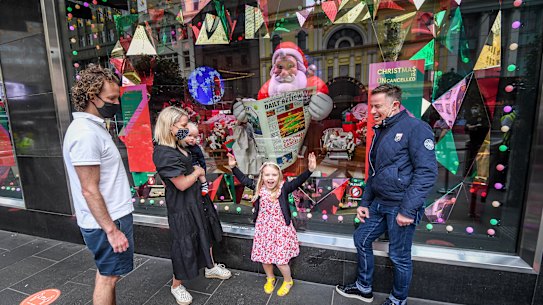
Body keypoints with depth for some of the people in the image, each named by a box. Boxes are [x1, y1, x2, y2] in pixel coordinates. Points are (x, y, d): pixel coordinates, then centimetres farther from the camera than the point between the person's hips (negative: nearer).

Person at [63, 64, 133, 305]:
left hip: (111, 215, 9)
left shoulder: (92, 126, 8)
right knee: (108, 276, 8)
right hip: (107, 221, -9)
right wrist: (111, 230, -20)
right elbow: (90, 190, -23)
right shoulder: (86, 134, -23)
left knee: (106, 273, 22)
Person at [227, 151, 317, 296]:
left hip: (281, 229, -3)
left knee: (280, 260, 2)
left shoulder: (283, 188, -16)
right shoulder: (258, 187, -7)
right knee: (264, 257, 17)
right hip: (263, 229, 4)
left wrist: (310, 170, -43)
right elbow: (244, 179, -1)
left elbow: (298, 181, -28)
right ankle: (270, 278, 47)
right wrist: (233, 167, -9)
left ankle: (288, 281, 34)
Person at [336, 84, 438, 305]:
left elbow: (427, 171, -19)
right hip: (379, 203, 8)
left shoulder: (415, 128, -12)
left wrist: (408, 210, -21)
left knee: (399, 256, 7)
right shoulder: (380, 132, 14)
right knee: (361, 239, 15)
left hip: (401, 206, -8)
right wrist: (364, 203, 14)